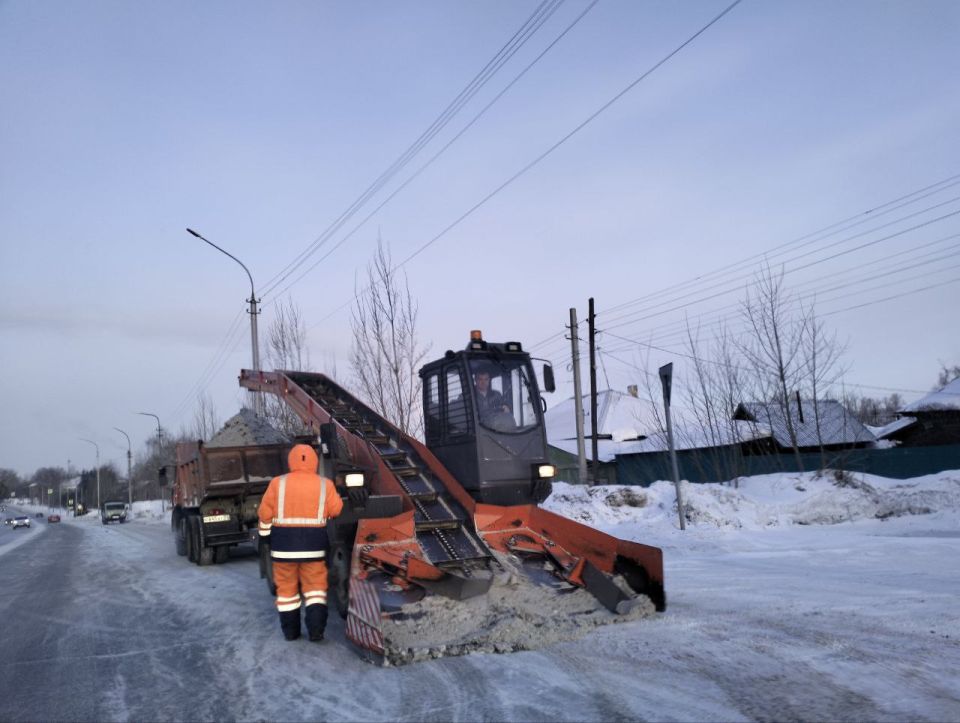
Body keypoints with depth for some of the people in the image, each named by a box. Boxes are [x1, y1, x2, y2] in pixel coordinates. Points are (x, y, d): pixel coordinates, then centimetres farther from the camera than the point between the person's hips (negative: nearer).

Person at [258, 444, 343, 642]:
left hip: (284, 543, 0)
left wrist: (265, 535, 13)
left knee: (287, 586, 11)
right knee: (315, 586, 8)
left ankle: (290, 630, 16)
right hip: (313, 544, 0)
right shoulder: (324, 485, -3)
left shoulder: (278, 483, -3)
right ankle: (316, 629, -4)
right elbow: (336, 510, 2)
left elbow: (265, 513, -1)